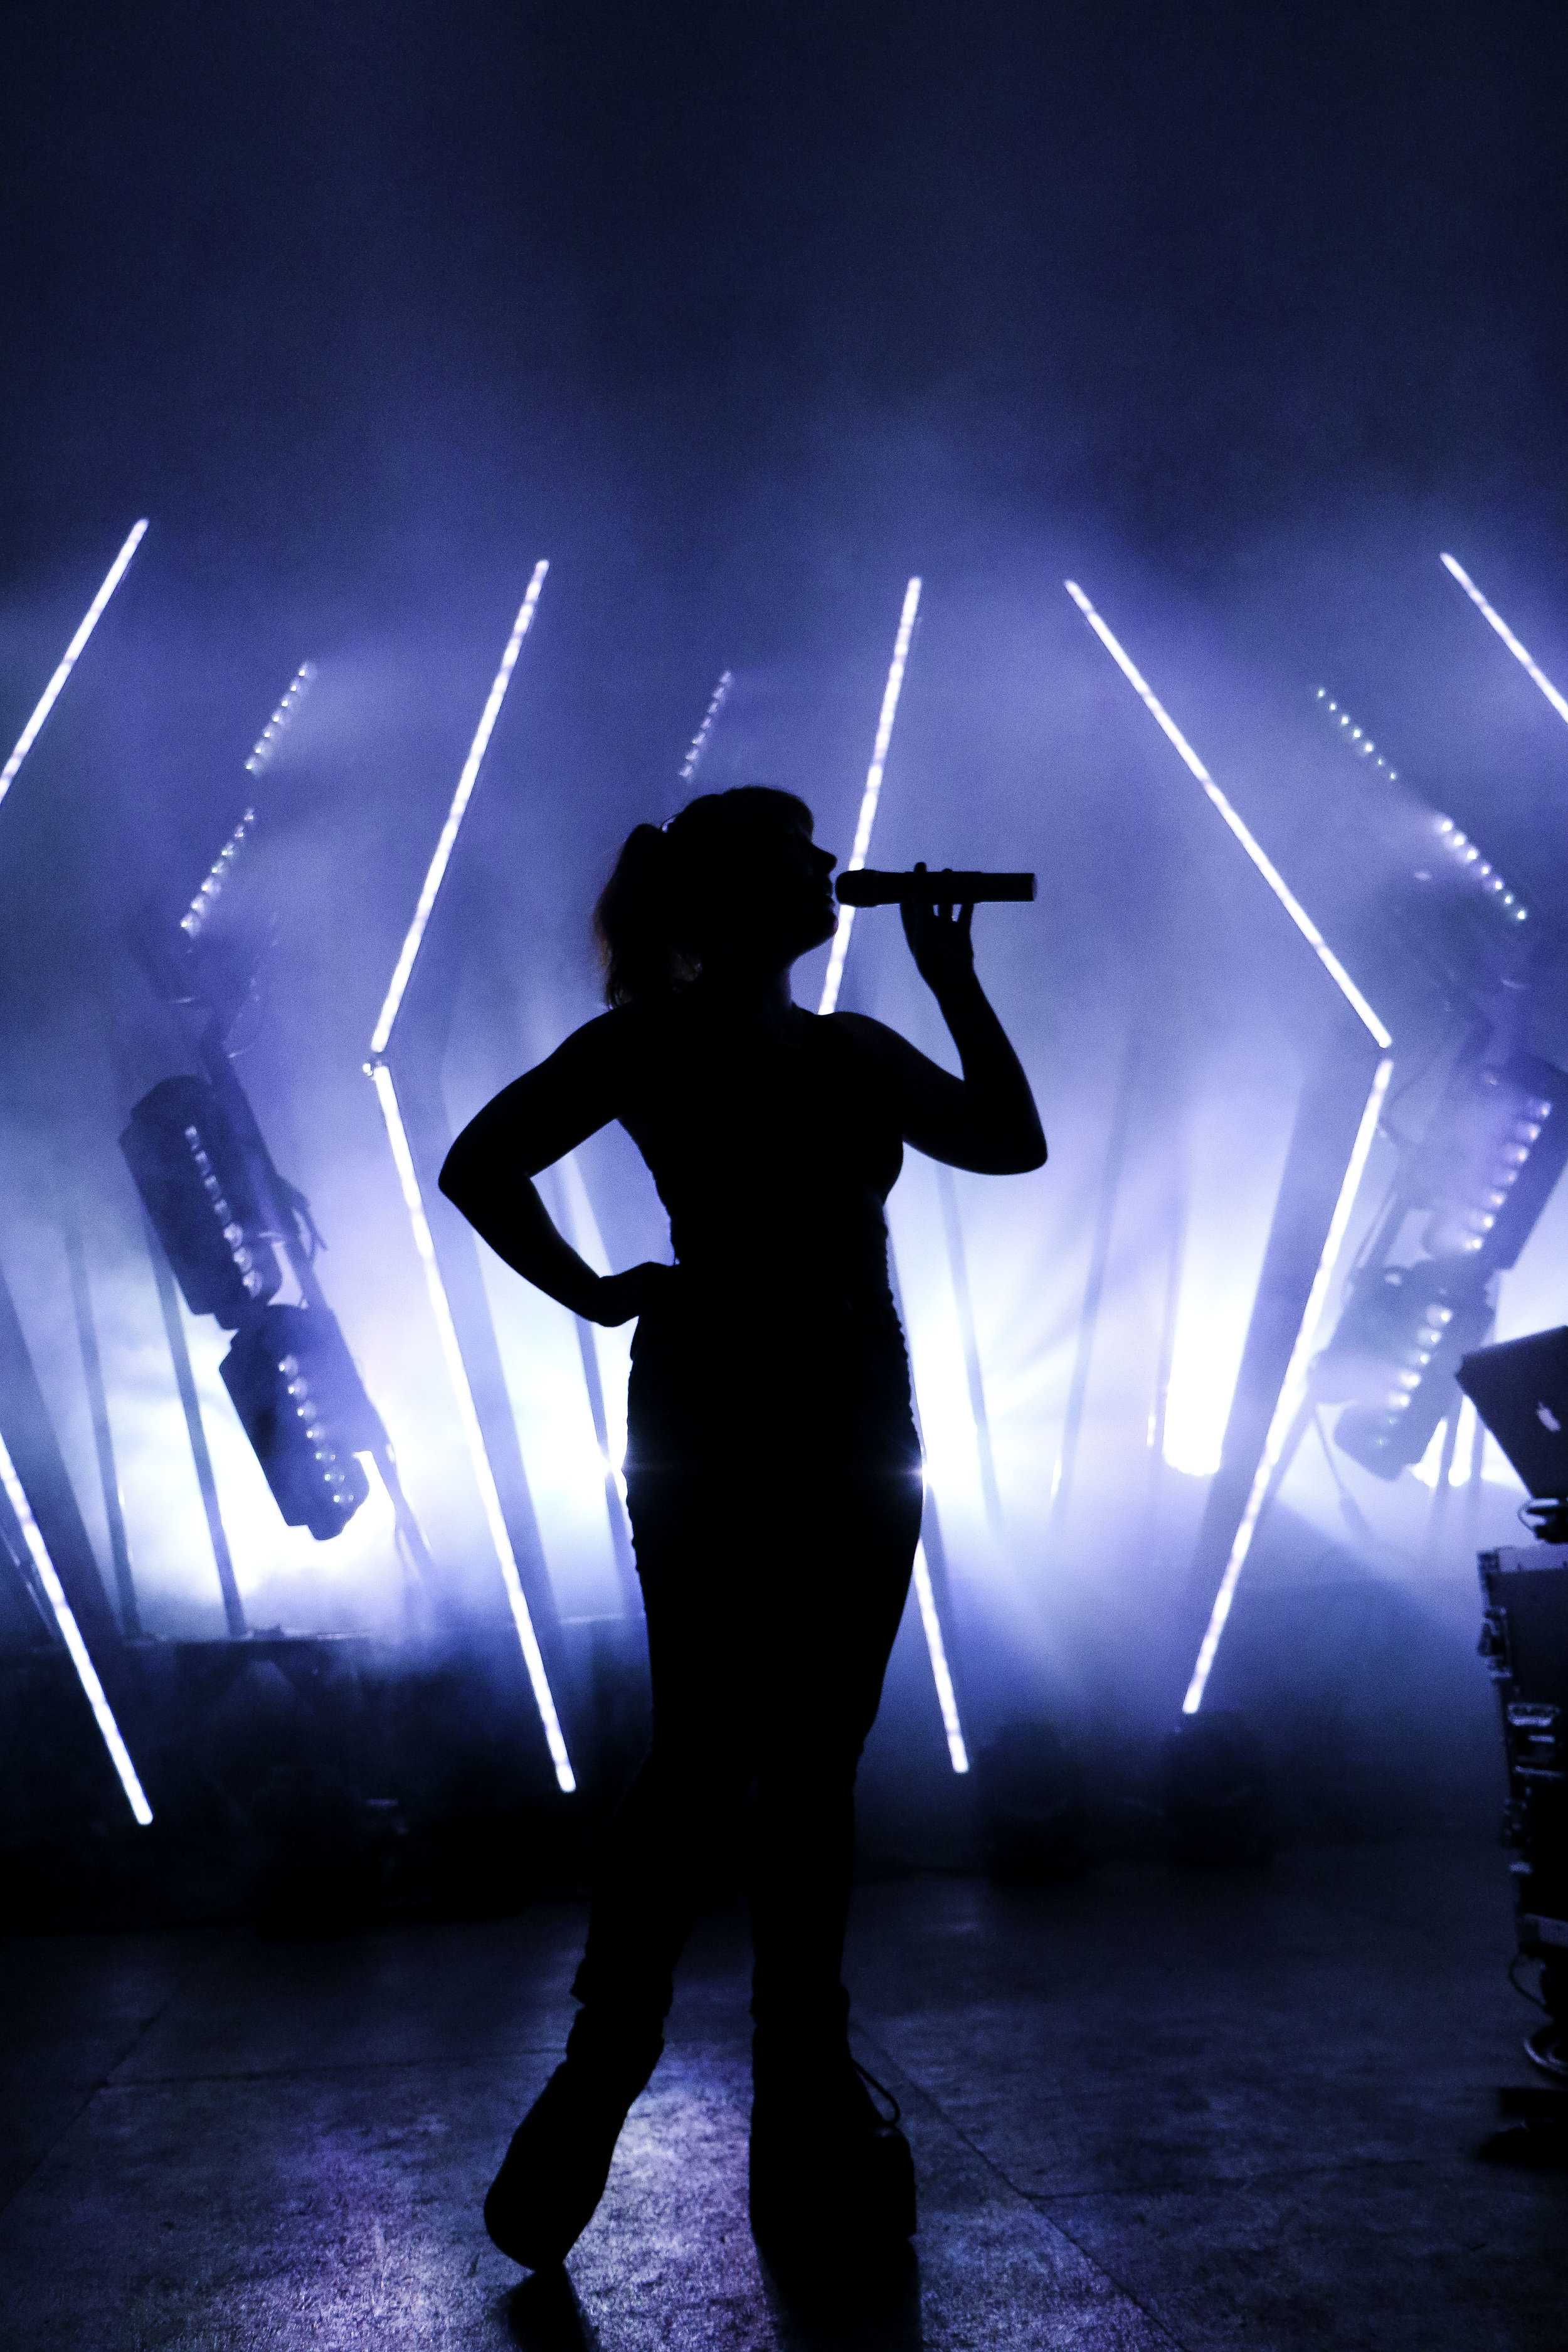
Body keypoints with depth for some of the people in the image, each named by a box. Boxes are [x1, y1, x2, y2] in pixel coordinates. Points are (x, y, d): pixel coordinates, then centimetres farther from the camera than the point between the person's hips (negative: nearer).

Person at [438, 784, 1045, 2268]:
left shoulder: (854, 1050, 15)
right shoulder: (651, 1040, -2)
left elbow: (1012, 1141, 11)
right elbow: (478, 1168, -6)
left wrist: (953, 979, 9)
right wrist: (593, 1294, -7)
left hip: (855, 1434, 6)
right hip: (708, 1433, -6)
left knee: (815, 1769, 10)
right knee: (705, 1764, -8)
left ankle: (807, 2086, 22)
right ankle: (596, 2079, 6)